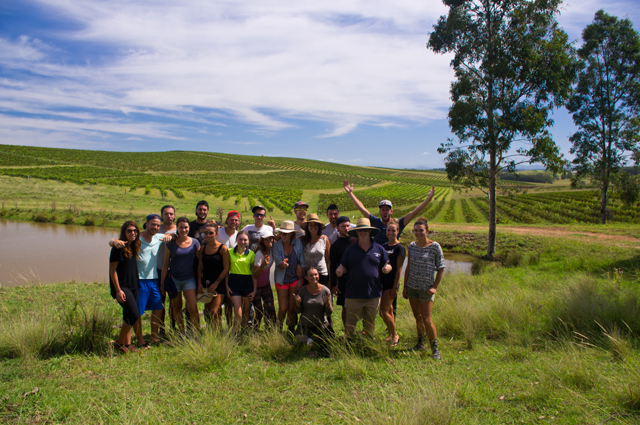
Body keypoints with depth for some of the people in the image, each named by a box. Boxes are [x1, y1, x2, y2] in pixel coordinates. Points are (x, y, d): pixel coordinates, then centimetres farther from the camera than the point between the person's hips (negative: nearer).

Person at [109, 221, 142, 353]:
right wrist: (118, 290, -15)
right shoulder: (118, 248, -12)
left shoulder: (134, 247, 10)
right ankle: (119, 343, 5)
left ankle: (127, 344, 20)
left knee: (128, 316, 12)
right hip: (122, 287, -7)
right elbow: (112, 270, -12)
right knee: (134, 316, -11)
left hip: (133, 286, 7)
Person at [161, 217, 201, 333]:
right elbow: (166, 264, 3)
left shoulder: (195, 243, -2)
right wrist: (162, 282, 3)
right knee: (176, 308, 10)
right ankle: (181, 333, 24)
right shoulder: (171, 243, -3)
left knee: (192, 308, -9)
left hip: (189, 279, -1)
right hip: (174, 279, 1)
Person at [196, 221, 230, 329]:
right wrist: (199, 283, 0)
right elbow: (200, 268, 10)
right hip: (205, 283, 5)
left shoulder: (223, 248, -8)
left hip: (219, 284, -5)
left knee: (214, 311, -11)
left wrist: (216, 283, -10)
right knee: (207, 310, 10)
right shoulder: (202, 248, 7)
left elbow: (226, 268, -8)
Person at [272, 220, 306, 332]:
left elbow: (302, 261, 0)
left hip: (295, 279, 0)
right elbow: (279, 264, -9)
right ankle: (278, 329, 24)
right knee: (282, 309, 0)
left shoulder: (298, 243, -5)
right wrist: (282, 264, -33)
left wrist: (301, 277, -4)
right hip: (282, 280, 0)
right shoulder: (277, 245, -6)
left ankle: (291, 331, 22)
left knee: (292, 308, 2)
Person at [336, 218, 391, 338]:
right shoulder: (350, 249, 5)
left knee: (370, 324, 14)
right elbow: (344, 267, 6)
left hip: (373, 293, 1)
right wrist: (340, 270, -16)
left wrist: (387, 268, -14)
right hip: (354, 294, -1)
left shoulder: (379, 249, 7)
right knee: (350, 324, 2)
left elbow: (387, 266, 8)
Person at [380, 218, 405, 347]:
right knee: (388, 310, 13)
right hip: (382, 282, 6)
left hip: (391, 283, -6)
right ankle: (391, 335, 27)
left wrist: (395, 288, -14)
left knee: (384, 311, -7)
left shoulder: (399, 248, -9)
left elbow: (399, 269, -12)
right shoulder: (384, 246, 11)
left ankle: (395, 335, 12)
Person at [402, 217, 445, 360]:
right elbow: (408, 267, 10)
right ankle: (421, 343, 29)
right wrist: (405, 286, 9)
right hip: (412, 286, 5)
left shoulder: (435, 246, -10)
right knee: (417, 316, 14)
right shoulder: (412, 246, 4)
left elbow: (441, 268, -5)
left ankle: (435, 347, 10)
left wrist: (434, 286, -9)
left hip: (426, 288, -5)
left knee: (426, 319, -5)